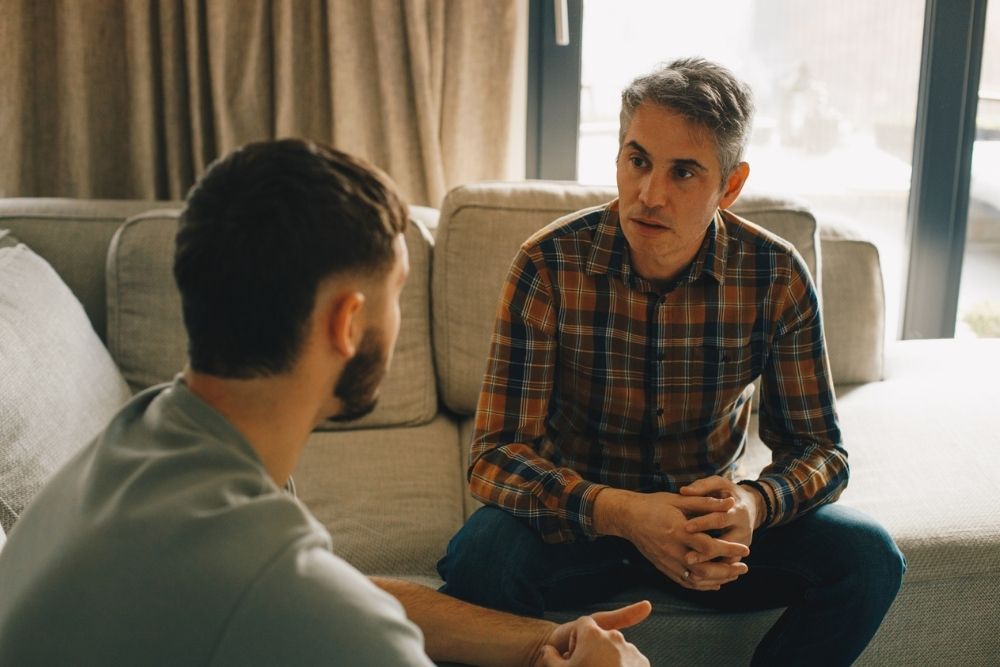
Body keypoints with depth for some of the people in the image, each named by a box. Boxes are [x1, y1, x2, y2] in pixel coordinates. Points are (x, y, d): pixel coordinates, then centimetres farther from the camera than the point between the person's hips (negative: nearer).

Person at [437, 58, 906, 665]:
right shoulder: (550, 265, -18)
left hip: (711, 520, 3)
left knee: (868, 556, -20)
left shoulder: (778, 278, -12)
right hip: (582, 518, -2)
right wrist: (621, 512, -39)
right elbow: (496, 454, -21)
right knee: (482, 555, -33)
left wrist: (754, 503, -30)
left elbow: (820, 449, -5)